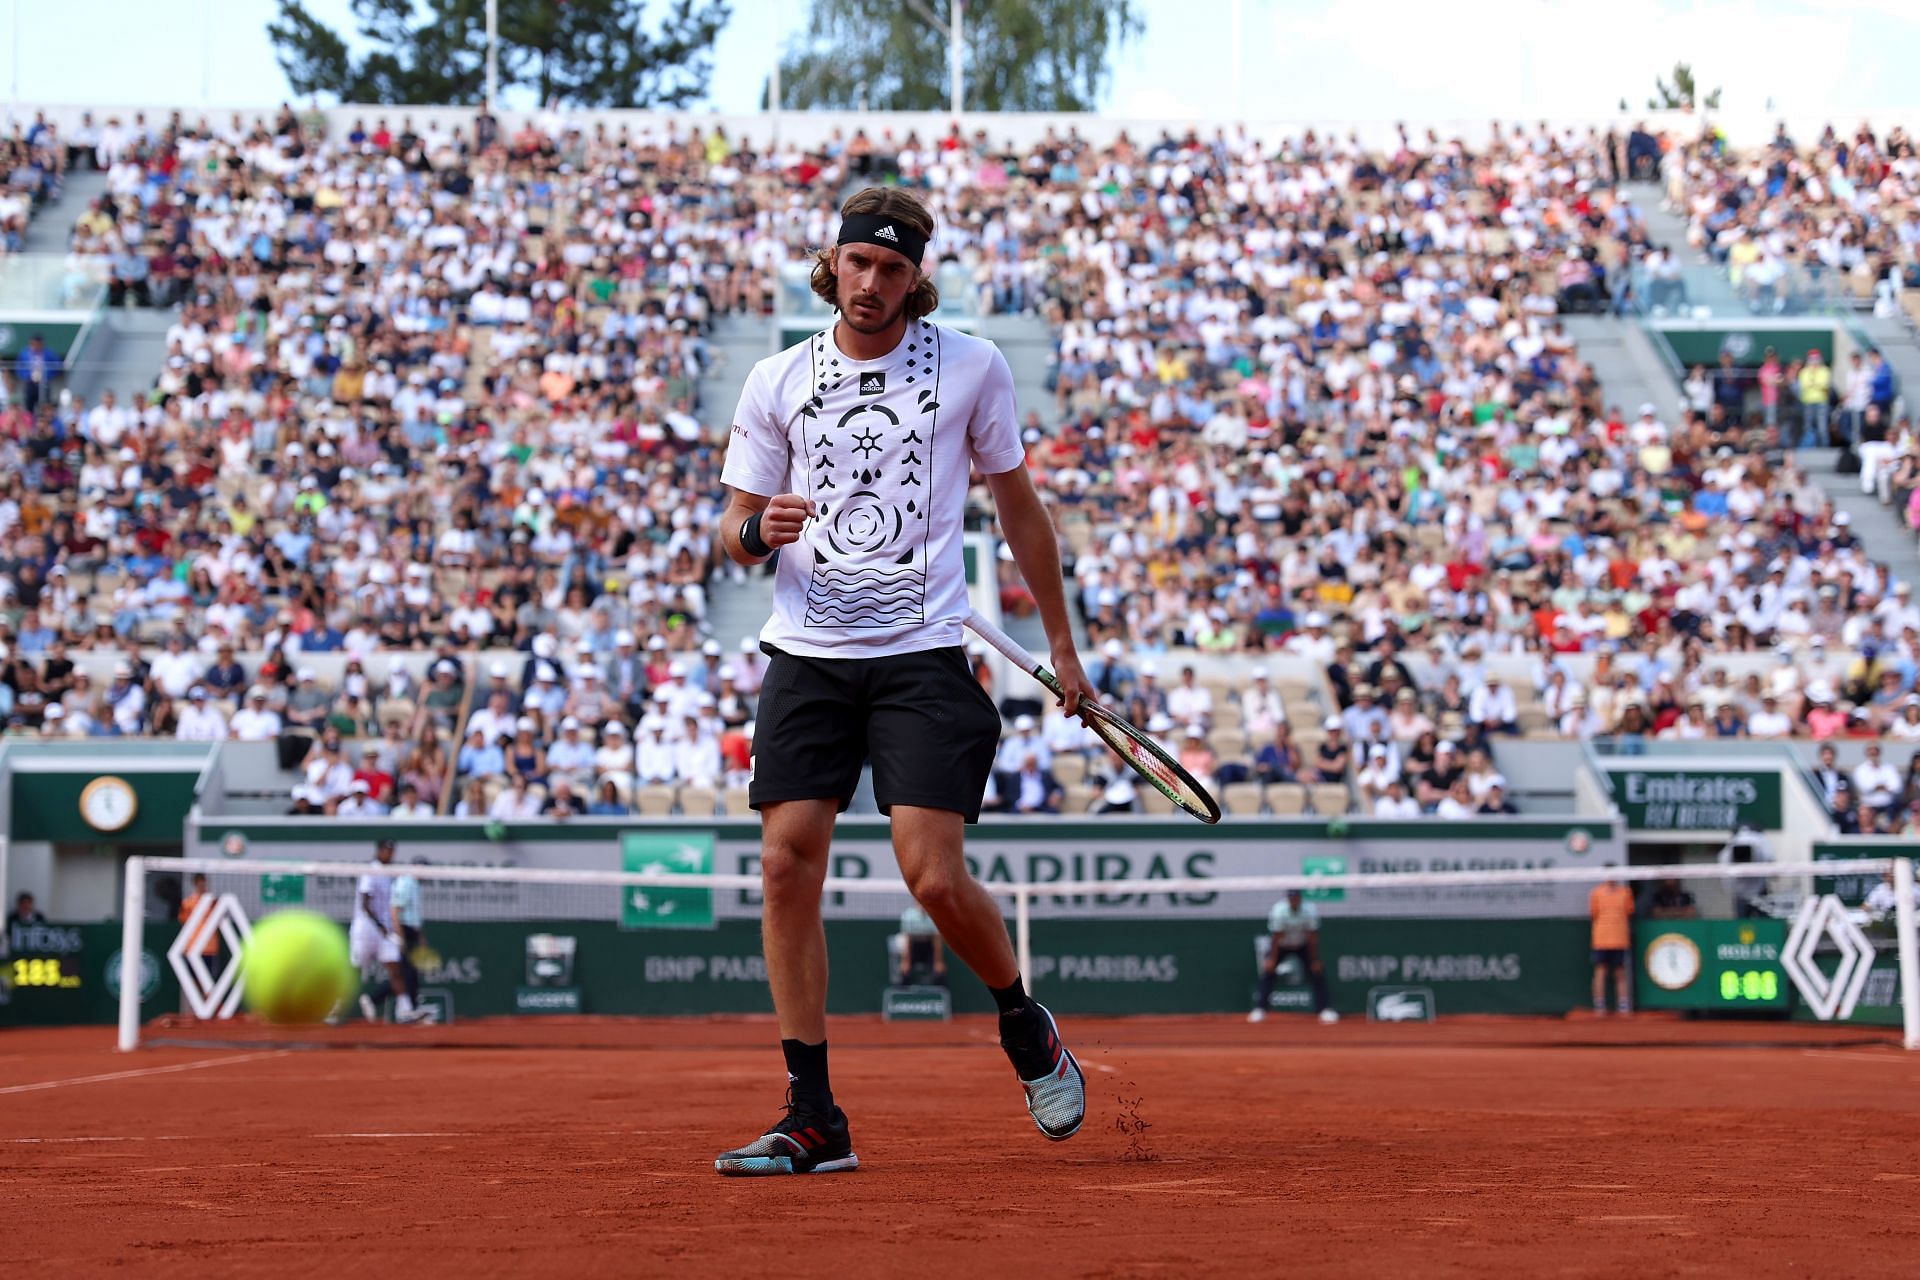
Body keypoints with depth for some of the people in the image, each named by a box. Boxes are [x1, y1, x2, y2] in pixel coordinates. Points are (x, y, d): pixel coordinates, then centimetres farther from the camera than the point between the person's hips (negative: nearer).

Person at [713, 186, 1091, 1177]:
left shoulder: (971, 367, 2)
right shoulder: (777, 381, 6)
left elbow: (1018, 506, 13)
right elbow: (736, 532, 10)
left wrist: (1060, 641, 13)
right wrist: (758, 529, -14)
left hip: (923, 655, -2)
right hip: (806, 652, 2)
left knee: (934, 878, -12)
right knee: (787, 863, -8)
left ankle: (1025, 1028, 19)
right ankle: (814, 1120, 0)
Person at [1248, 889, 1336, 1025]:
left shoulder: (1310, 910, -25)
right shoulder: (1279, 911, -29)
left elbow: (1312, 937, -19)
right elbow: (1276, 937, -23)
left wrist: (1315, 961, -15)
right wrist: (1271, 959, -22)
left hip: (1303, 944, 1)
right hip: (1281, 945, -1)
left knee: (1317, 972, -10)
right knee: (1267, 970, -14)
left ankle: (1325, 1010, -3)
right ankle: (1259, 1010, -6)